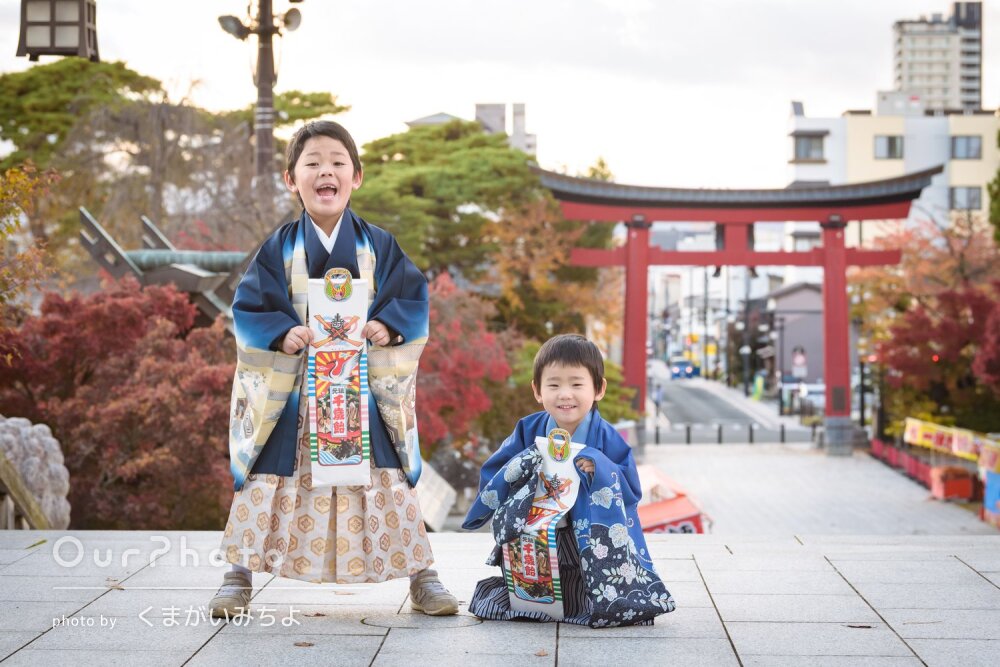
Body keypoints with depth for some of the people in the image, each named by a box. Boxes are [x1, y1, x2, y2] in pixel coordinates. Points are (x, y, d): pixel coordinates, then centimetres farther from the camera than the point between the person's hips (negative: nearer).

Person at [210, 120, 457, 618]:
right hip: (291, 389, 0)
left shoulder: (378, 245, 2)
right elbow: (249, 307, -3)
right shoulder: (279, 249, 0)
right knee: (268, 480, 3)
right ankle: (239, 575, 17)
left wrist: (388, 326, -18)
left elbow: (413, 298, 1)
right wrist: (282, 334, -20)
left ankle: (420, 576, 15)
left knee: (388, 480, 3)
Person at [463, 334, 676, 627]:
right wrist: (521, 466, -19)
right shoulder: (528, 432, 1)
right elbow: (492, 477, 1)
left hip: (593, 540, -3)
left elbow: (631, 491, -8)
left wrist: (600, 469, -25)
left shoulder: (606, 438, -6)